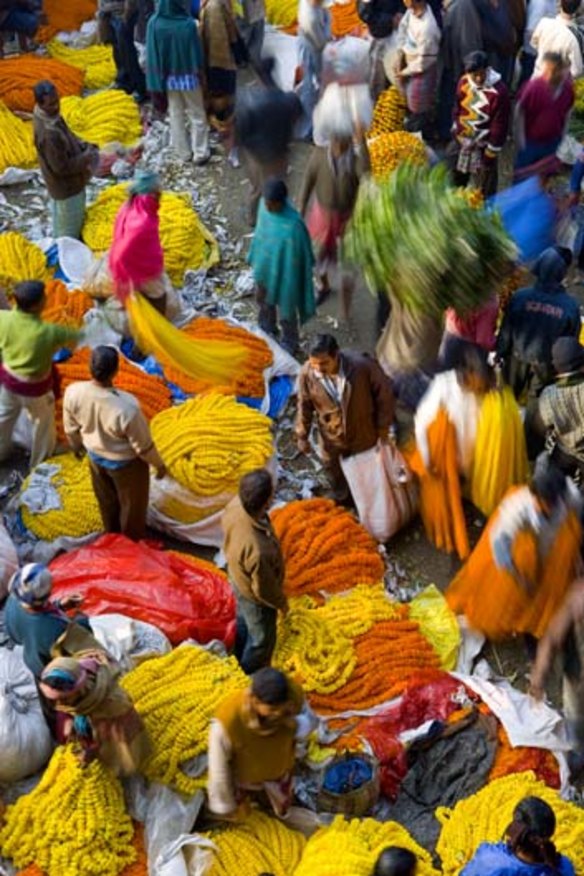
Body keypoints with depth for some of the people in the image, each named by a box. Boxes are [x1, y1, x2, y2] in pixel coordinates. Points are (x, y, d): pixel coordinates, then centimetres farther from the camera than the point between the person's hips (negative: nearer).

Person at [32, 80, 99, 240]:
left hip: (68, 182, 9)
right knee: (69, 233, 12)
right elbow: (62, 167, -29)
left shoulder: (49, 115, -8)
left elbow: (67, 136, 11)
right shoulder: (48, 133, -37)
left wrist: (84, 146, -3)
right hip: (66, 186, -9)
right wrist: (87, 157, -19)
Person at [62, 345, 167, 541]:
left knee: (107, 502, 33)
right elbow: (143, 445, -24)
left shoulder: (73, 392, -28)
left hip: (96, 456, 5)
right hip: (126, 463, -4)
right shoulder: (127, 407, -42)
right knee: (132, 506, 26)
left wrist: (77, 445, 16)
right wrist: (159, 464, -3)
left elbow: (71, 428, -7)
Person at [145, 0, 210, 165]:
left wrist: (155, 80, -3)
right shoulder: (188, 23, -22)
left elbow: (152, 55, -12)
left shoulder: (154, 23, -16)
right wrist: (201, 74, 2)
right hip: (188, 76, -2)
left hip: (168, 77, 2)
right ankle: (200, 152, 20)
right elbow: (197, 52, -12)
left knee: (176, 115, 18)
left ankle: (183, 152, 26)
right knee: (197, 114, 14)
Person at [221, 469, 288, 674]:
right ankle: (250, 676, 52)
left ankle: (241, 660, 64)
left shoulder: (235, 505, -29)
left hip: (238, 577, 7)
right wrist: (281, 603, -7)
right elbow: (264, 589, -29)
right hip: (254, 595, -7)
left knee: (244, 622, 36)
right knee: (262, 640, 24)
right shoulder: (258, 550, -49)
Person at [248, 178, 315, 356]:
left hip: (282, 273, -7)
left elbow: (295, 260, -26)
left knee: (285, 311, 18)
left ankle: (289, 345, 45)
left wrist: (289, 287, -17)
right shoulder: (265, 204, -16)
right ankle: (267, 328, 61)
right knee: (263, 299, 32)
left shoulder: (292, 226, -37)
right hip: (264, 266, 7)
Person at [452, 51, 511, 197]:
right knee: (458, 176, 27)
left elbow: (500, 125, -21)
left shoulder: (499, 92, -27)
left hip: (483, 145, -6)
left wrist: (491, 153, -16)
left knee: (484, 189, 8)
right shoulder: (464, 81, -9)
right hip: (462, 139, 6)